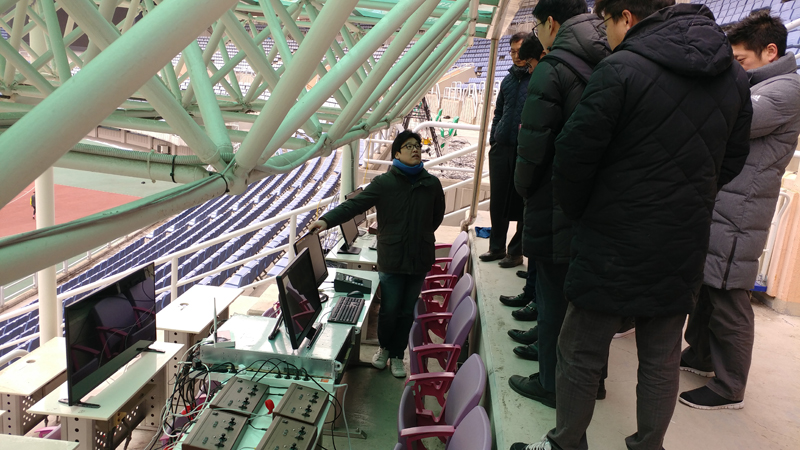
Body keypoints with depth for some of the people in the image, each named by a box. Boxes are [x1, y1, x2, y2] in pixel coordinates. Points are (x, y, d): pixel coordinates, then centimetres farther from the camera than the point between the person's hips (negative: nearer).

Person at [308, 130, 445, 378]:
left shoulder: (432, 183, 1)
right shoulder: (383, 183, -9)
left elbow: (437, 216, 16)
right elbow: (354, 204, -17)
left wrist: (421, 237, 12)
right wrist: (327, 220, -30)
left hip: (420, 260, 3)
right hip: (391, 260, -2)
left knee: (407, 311, 13)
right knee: (389, 309, 8)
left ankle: (397, 354, 32)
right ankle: (384, 347, 37)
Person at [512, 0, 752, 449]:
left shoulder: (621, 69, -15)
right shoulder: (735, 76, 7)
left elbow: (575, 154, -13)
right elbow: (732, 161, 13)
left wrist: (579, 210, 4)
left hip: (614, 245, -6)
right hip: (684, 250, 6)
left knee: (581, 357, 9)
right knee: (662, 360, 18)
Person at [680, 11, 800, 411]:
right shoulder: (751, 89, 18)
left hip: (735, 221, -9)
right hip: (713, 214, 9)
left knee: (728, 307, 1)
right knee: (704, 293, 20)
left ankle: (729, 389, 14)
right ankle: (699, 356, 37)